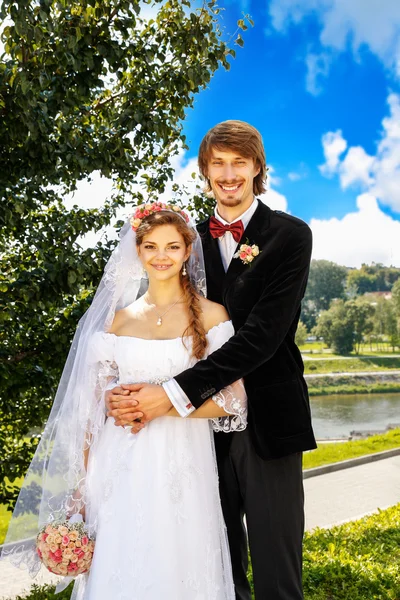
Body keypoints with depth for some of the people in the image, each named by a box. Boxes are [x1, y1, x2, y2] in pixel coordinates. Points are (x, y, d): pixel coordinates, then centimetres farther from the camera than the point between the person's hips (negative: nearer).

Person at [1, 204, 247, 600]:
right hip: (120, 470, 2)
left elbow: (232, 401, -4)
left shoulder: (212, 315, -1)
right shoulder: (119, 319, 6)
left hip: (180, 468, -2)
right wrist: (81, 481, 4)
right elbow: (95, 405, 7)